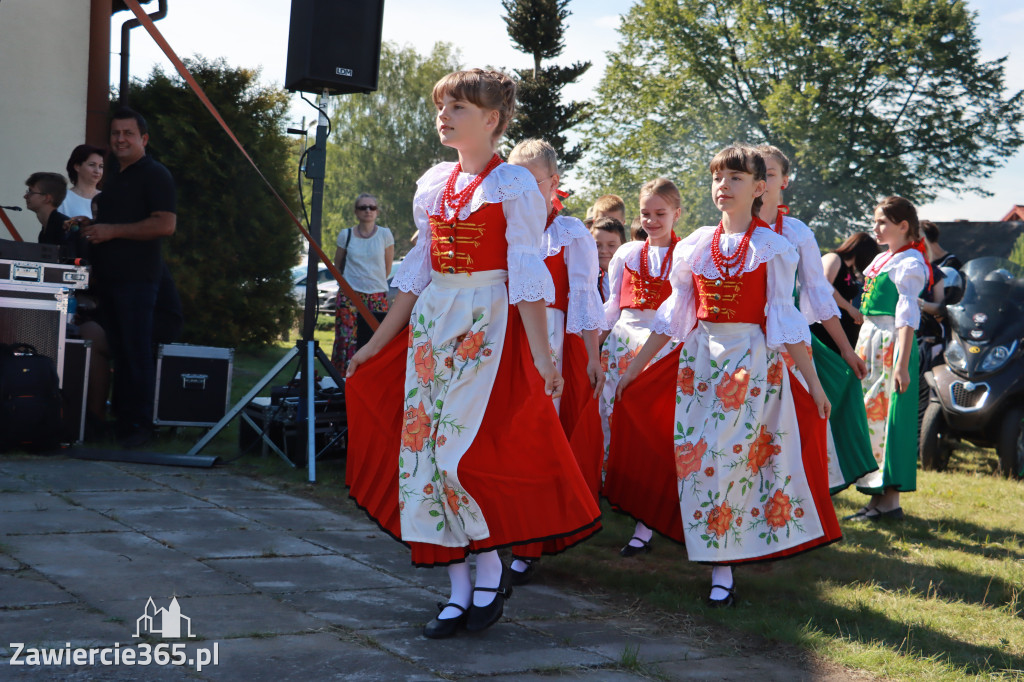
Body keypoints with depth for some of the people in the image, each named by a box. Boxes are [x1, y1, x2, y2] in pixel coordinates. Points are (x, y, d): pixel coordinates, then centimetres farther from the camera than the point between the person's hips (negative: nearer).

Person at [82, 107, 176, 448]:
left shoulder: (155, 174, -5)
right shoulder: (112, 178, 22)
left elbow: (166, 224, -16)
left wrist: (112, 231, -17)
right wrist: (89, 228, 14)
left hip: (137, 278, -8)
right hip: (108, 276, 8)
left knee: (136, 352, -8)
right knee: (117, 350, 7)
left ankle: (140, 425, -5)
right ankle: (120, 417, 10)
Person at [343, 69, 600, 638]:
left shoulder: (515, 185, -5)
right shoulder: (434, 185, 13)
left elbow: (526, 273, -10)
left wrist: (541, 353, -17)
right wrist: (377, 342, 17)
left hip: (490, 323, -7)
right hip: (433, 323, 7)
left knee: (463, 450, -12)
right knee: (426, 448, 3)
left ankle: (491, 569, 11)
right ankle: (460, 589, 11)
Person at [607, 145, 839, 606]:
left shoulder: (772, 247, -2)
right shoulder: (696, 245, 8)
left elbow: (784, 317, -2)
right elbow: (674, 313, 13)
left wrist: (812, 381, -6)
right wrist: (634, 368, 13)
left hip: (753, 361, -4)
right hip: (699, 357, 4)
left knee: (732, 455, -7)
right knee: (697, 456, 1)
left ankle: (722, 569, 0)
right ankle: (718, 560, 13)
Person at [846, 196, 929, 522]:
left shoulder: (910, 263, -11)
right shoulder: (880, 259, 16)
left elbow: (907, 318, -18)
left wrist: (902, 365, -23)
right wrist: (860, 350, 19)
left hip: (892, 344, -9)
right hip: (869, 339, 9)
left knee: (886, 416, -8)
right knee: (869, 414, 10)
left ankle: (890, 500, -4)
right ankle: (877, 494, 17)